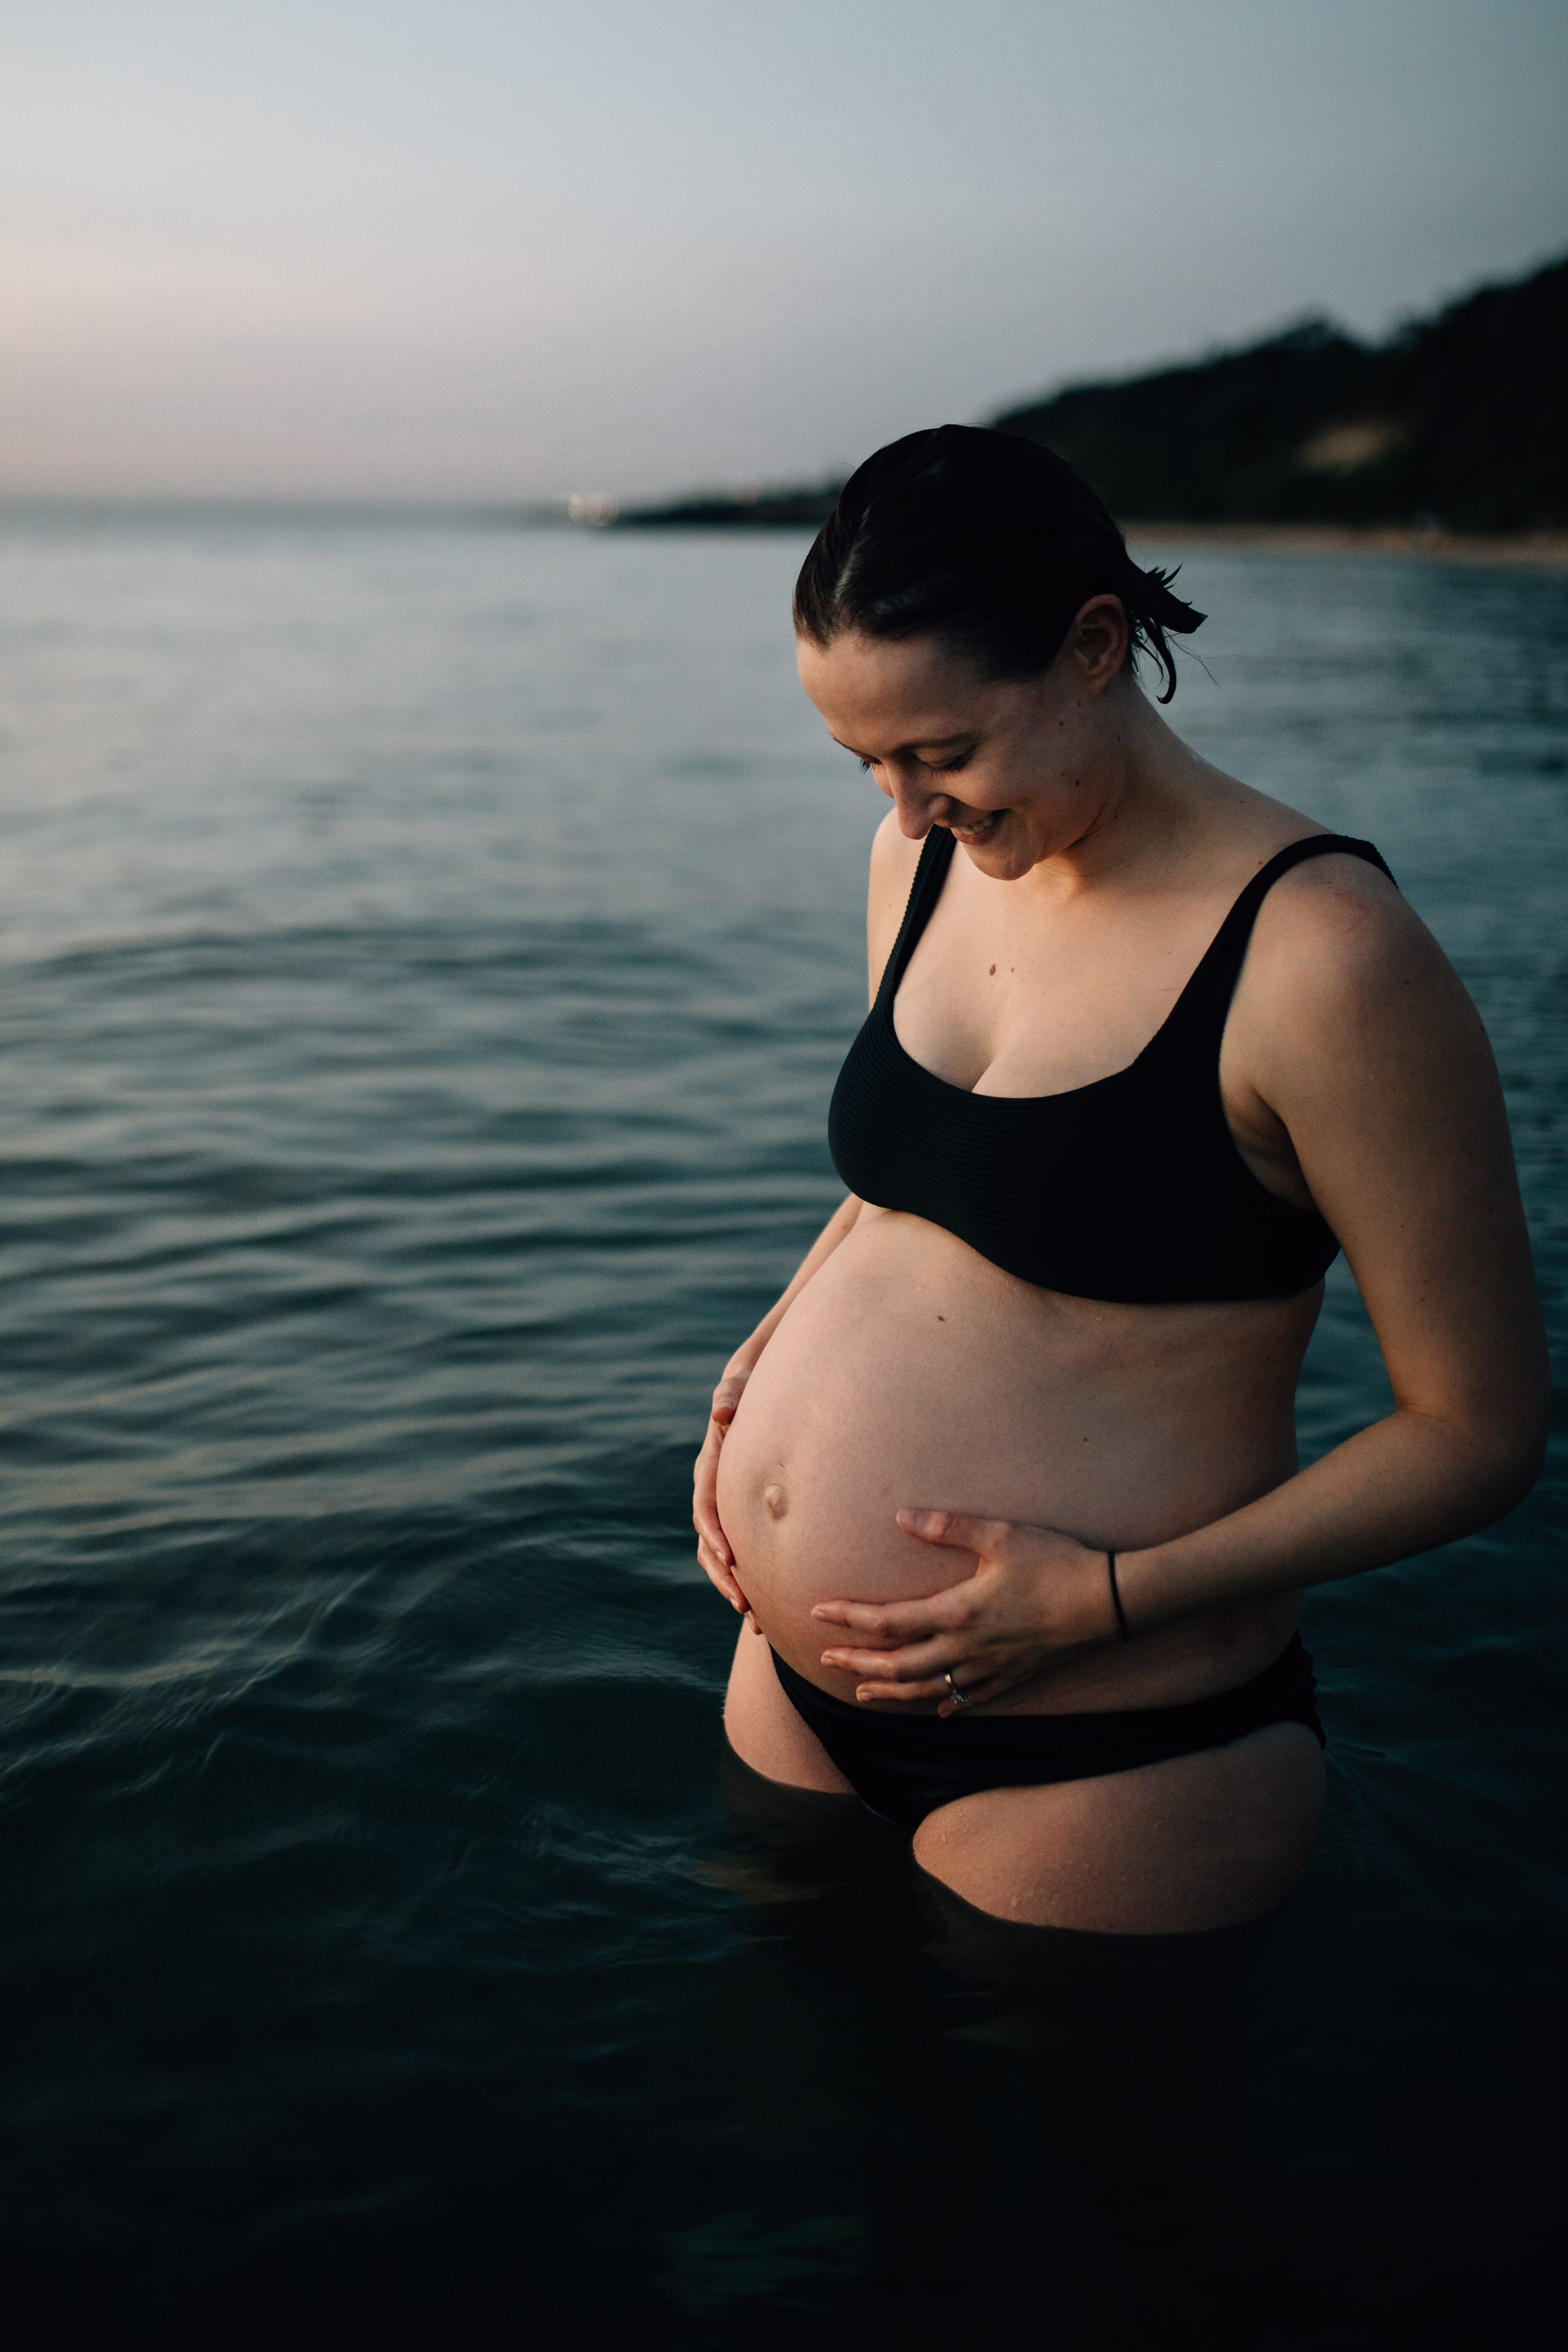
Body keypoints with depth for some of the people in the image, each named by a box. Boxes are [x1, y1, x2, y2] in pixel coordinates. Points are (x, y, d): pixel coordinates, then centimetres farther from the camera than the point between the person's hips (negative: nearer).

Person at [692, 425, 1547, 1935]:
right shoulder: (923, 855, 2)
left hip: (1100, 1760, -7)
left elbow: (1479, 1428, -15)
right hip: (799, 1670, 7)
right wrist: (771, 1352, 2)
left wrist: (1113, 1597, -21)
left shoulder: (1320, 953, -21)